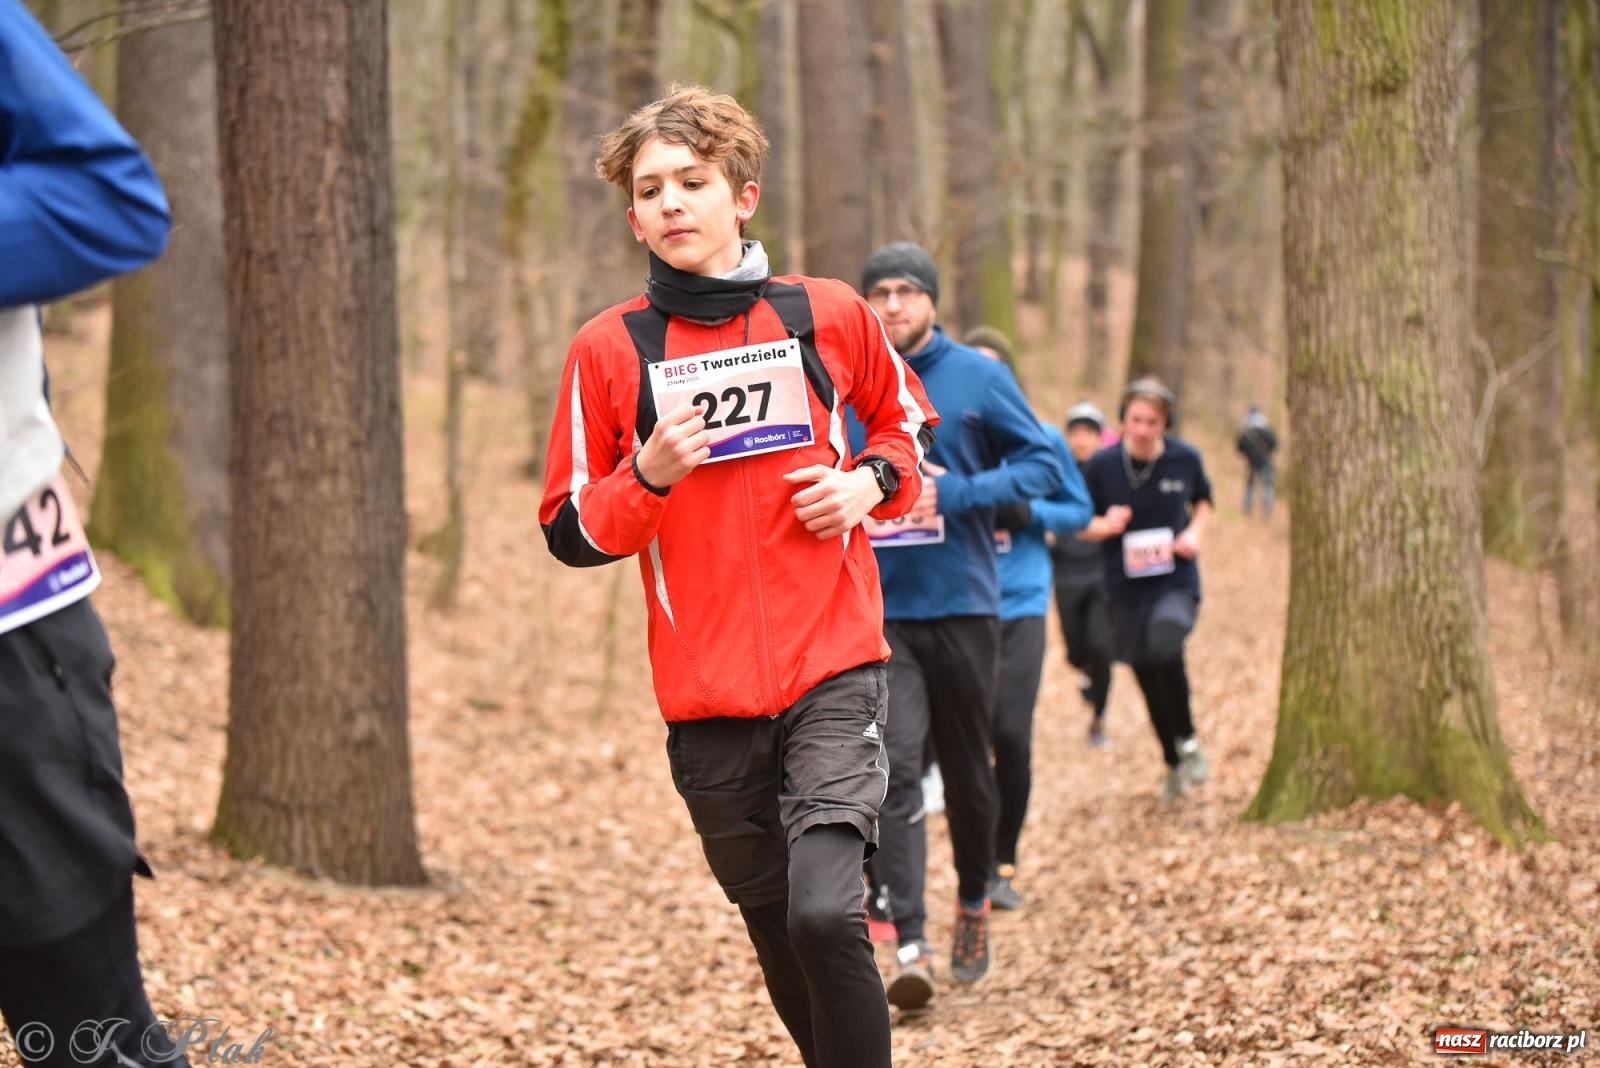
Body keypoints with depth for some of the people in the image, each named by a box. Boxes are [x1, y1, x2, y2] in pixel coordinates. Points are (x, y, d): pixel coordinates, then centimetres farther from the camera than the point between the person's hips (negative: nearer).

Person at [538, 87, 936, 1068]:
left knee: (825, 913, -20)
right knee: (780, 935, 13)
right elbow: (571, 534, 4)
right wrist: (649, 476, -16)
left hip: (835, 667, -2)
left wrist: (869, 482, -1)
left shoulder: (830, 316, 1)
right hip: (707, 695, 2)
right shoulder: (609, 349, 0)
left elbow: (909, 424, 20)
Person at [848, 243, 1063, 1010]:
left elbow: (1041, 465, -2)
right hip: (876, 610, 0)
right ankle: (910, 945, -16)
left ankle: (974, 903, 38)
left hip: (962, 605, 0)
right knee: (894, 772, -12)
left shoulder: (979, 378, 0)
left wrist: (954, 494, -15)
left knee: (967, 770, 13)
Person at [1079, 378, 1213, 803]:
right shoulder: (1102, 465, -7)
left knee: (1165, 641, -32)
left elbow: (1203, 500, 17)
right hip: (1126, 588, 2)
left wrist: (1195, 531, -3)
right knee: (1148, 678, 9)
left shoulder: (1185, 459, -3)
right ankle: (1174, 765, 34)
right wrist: (1104, 526, -17)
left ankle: (1188, 741, -10)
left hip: (1176, 581, -2)